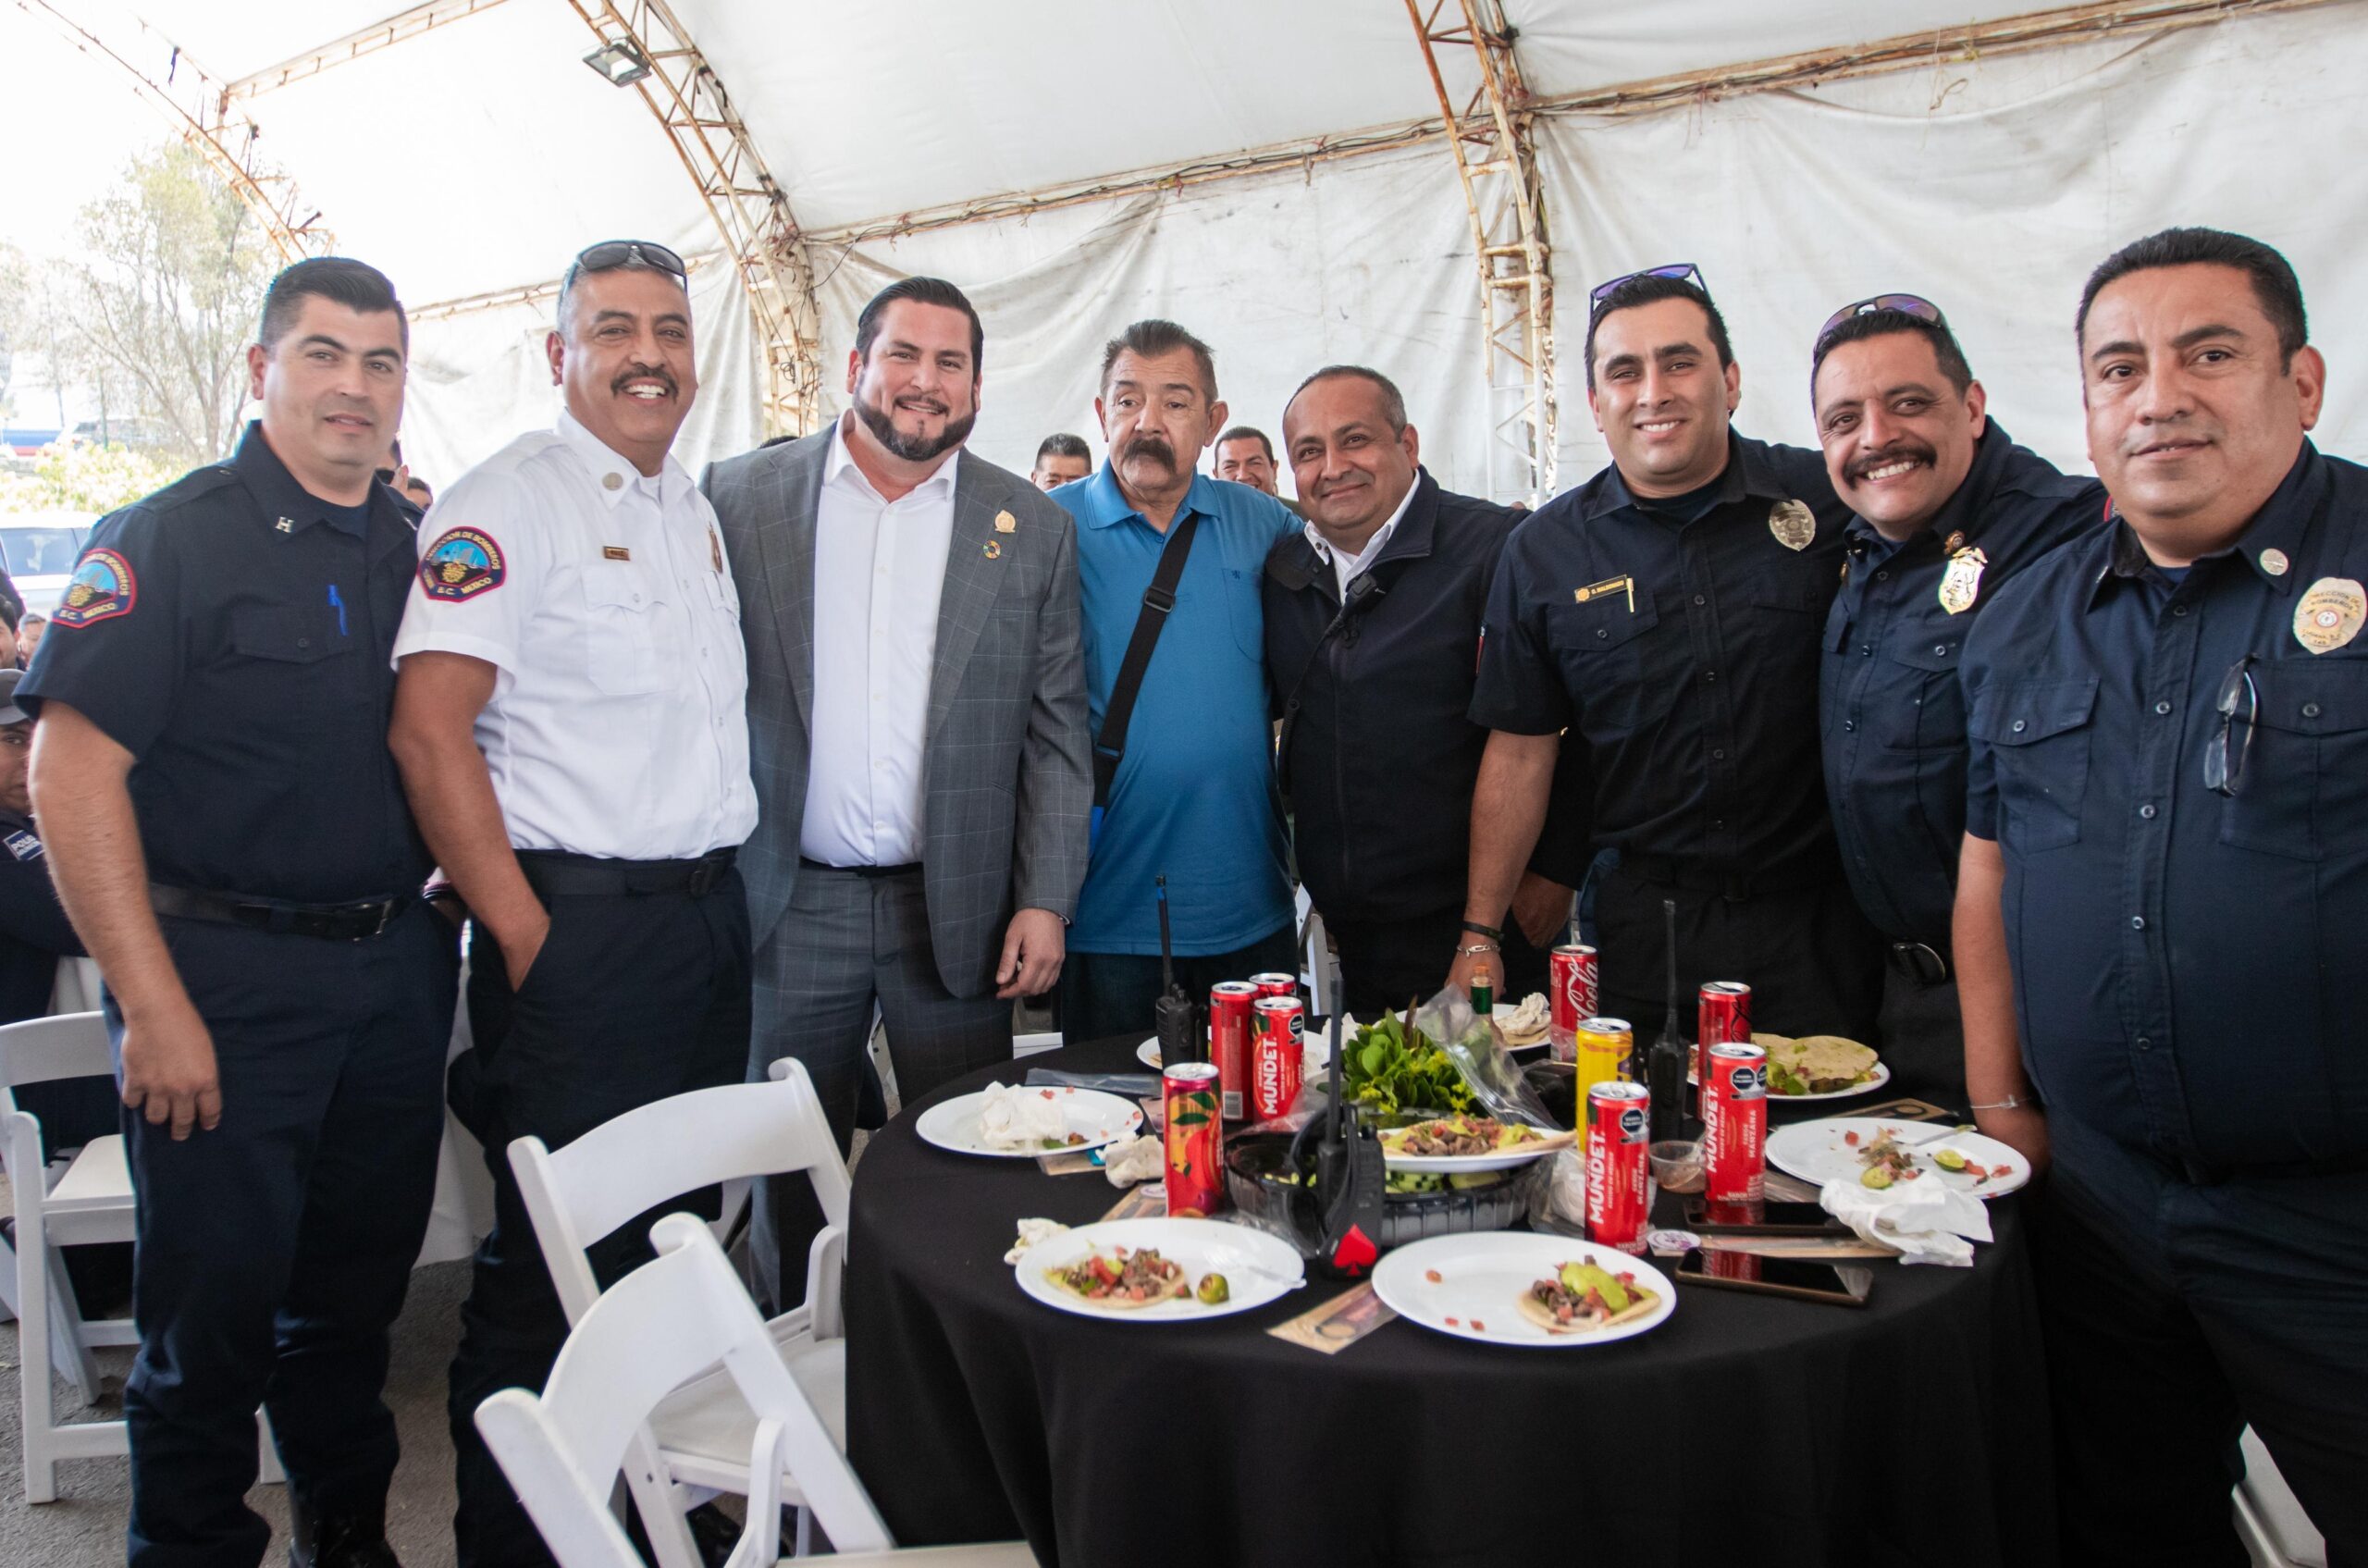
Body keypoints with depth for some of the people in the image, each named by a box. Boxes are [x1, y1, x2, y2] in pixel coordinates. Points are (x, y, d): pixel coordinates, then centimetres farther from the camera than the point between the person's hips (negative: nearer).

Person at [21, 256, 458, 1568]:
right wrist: (157, 1009, -17)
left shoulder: (418, 551, 9)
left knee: (359, 1281, 16)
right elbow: (71, 777, -13)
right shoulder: (170, 540, -8)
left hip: (397, 965, 5)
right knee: (214, 1298, 5)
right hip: (229, 974, -5)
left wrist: (448, 910, 7)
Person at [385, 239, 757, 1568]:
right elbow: (429, 727, -16)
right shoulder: (511, 500, -9)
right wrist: (526, 936, -17)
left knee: (677, 1234, 16)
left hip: (711, 917, 8)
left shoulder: (697, 507, 15)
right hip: (579, 924, -7)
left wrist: (723, 885, 13)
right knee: (554, 1264, 1)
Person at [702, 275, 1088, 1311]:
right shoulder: (743, 496, 3)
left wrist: (1046, 901, -4)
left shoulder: (1031, 529, 4)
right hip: (791, 903, 0)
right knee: (789, 1172, 11)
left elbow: (1056, 731, 3)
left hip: (958, 909, 0)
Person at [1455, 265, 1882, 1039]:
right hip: (1642, 923, 0)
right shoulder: (1543, 553, 1)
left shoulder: (1829, 501, -2)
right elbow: (1519, 753, 3)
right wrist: (1478, 937, 0)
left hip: (1814, 917, 0)